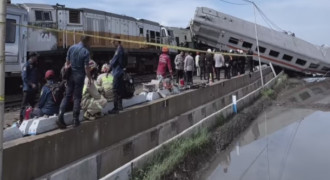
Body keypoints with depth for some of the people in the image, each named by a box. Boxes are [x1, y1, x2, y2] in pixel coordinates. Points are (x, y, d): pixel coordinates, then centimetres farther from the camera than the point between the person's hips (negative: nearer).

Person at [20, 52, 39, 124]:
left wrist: (36, 84, 9)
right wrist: (31, 84, -21)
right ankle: (21, 120, -5)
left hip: (33, 89, 8)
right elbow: (24, 78, -15)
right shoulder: (26, 66, -8)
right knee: (24, 105, -7)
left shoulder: (34, 66, 16)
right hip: (27, 89, -8)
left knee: (32, 104, 13)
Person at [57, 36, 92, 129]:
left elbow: (67, 62, 7)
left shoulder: (71, 48, 2)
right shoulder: (86, 52, -12)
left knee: (67, 96, 9)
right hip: (79, 76, -4)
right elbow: (86, 67, -13)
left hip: (70, 75, 4)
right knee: (77, 97, 4)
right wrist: (89, 78, -4)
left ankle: (60, 116, -3)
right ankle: (75, 120, 8)